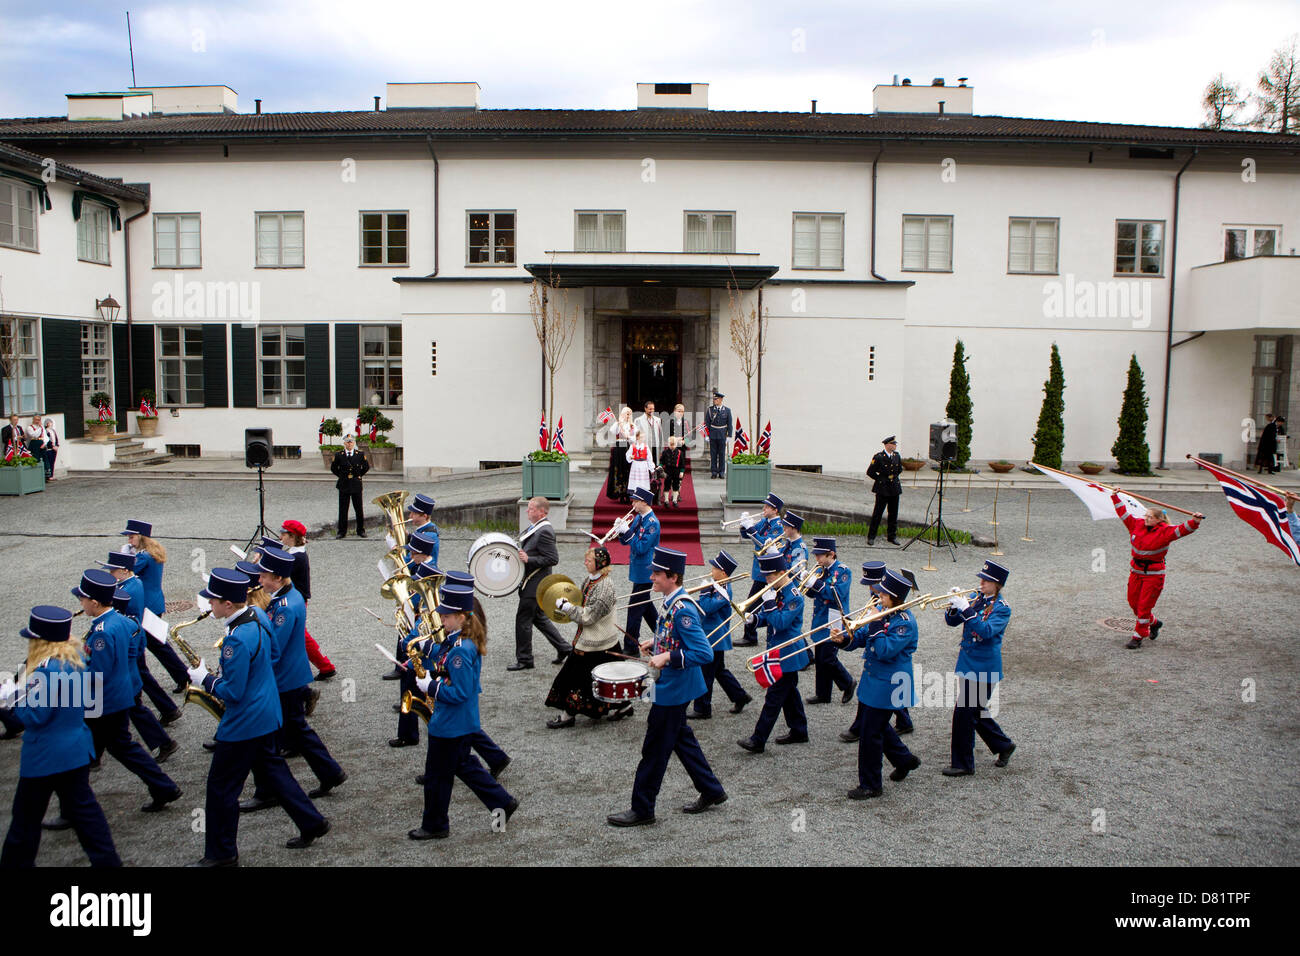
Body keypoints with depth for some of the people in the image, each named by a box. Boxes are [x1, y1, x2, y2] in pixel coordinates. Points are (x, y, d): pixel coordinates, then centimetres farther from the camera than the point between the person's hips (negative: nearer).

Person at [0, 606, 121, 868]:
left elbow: (34, 716, -21)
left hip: (45, 757, -9)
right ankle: (107, 859, 20)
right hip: (78, 749, 9)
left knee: (26, 817, 10)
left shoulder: (49, 669, -25)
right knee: (82, 807, 16)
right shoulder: (76, 658, 2)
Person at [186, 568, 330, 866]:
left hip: (244, 724, -10)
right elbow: (272, 654, 16)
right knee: (272, 770, 22)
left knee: (221, 787, 6)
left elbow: (232, 692, -26)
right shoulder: (257, 618, 1)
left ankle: (221, 854, 20)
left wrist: (204, 679, -10)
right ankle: (312, 823, 28)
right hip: (266, 715, 10)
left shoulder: (237, 640, -28)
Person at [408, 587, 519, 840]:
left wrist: (429, 686, -19)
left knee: (437, 774, 8)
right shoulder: (468, 641, 3)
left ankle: (434, 826, 25)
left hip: (449, 724, -10)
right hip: (463, 721, 10)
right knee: (463, 764, 23)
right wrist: (432, 673, 4)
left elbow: (460, 693, -28)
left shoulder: (460, 650, -27)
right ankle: (503, 803, 26)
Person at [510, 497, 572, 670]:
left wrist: (528, 559, -26)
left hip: (534, 585, -10)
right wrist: (521, 554, 10)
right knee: (539, 617, 18)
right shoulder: (535, 528, 12)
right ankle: (564, 648, 25)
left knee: (523, 620, -2)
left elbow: (553, 559, -23)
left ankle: (524, 660, 9)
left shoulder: (545, 531, -20)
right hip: (532, 583, 10)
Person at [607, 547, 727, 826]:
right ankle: (711, 791, 34)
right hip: (672, 687, 10)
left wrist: (668, 657, -30)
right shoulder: (672, 601, 3)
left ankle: (642, 810, 15)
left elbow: (704, 653, -28)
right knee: (681, 738, 21)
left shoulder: (683, 610, -26)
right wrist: (656, 643, 7)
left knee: (655, 749, 2)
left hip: (673, 689, -10)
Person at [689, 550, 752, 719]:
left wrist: (705, 590, -23)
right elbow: (704, 604, 18)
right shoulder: (718, 586, 8)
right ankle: (740, 696, 31)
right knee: (719, 670, 21)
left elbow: (707, 608, -30)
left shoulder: (724, 591, -22)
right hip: (713, 637, 10)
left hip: (714, 639, -10)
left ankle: (702, 709, 10)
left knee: (705, 674, 0)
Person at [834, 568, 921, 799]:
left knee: (871, 734, -2)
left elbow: (884, 651, -28)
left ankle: (870, 785, 10)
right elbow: (862, 636, 7)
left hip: (887, 685, -9)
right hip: (874, 680, 9)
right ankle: (904, 759, 44)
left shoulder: (905, 623, -21)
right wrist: (846, 639, -12)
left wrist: (875, 625, -25)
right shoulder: (884, 614, 5)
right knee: (878, 726, 23)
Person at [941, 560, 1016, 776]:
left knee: (964, 714, -6)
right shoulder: (976, 599, 7)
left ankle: (963, 765, 6)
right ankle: (1004, 746, 37)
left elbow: (986, 631, -27)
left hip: (983, 669, -7)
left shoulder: (1002, 608, -11)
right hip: (968, 664, 7)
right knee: (974, 712, 17)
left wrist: (966, 609, -31)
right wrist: (954, 606, -14)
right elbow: (952, 621, 6)